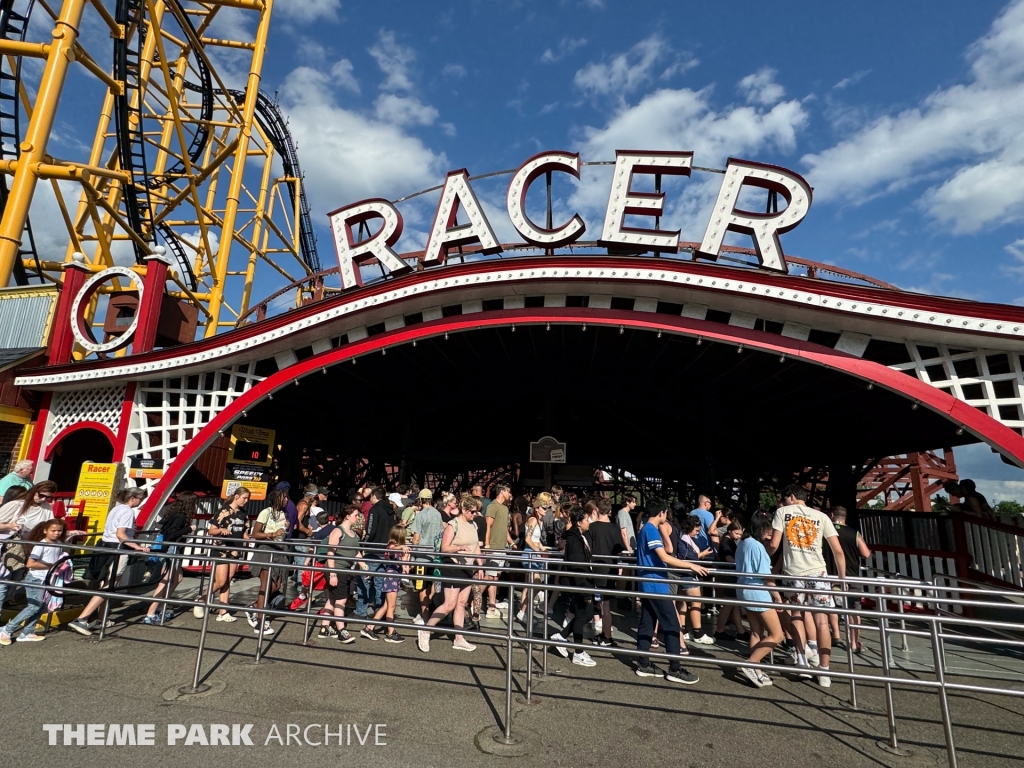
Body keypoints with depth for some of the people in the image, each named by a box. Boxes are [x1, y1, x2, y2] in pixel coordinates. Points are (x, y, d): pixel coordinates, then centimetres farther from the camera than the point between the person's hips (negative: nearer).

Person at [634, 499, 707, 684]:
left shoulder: (645, 529, 14)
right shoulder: (651, 530, -16)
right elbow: (664, 557, -24)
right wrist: (690, 565, -22)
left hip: (647, 584, 10)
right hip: (656, 585, -10)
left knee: (647, 623, 12)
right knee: (671, 625, -3)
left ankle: (643, 664, 17)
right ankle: (674, 670, 3)